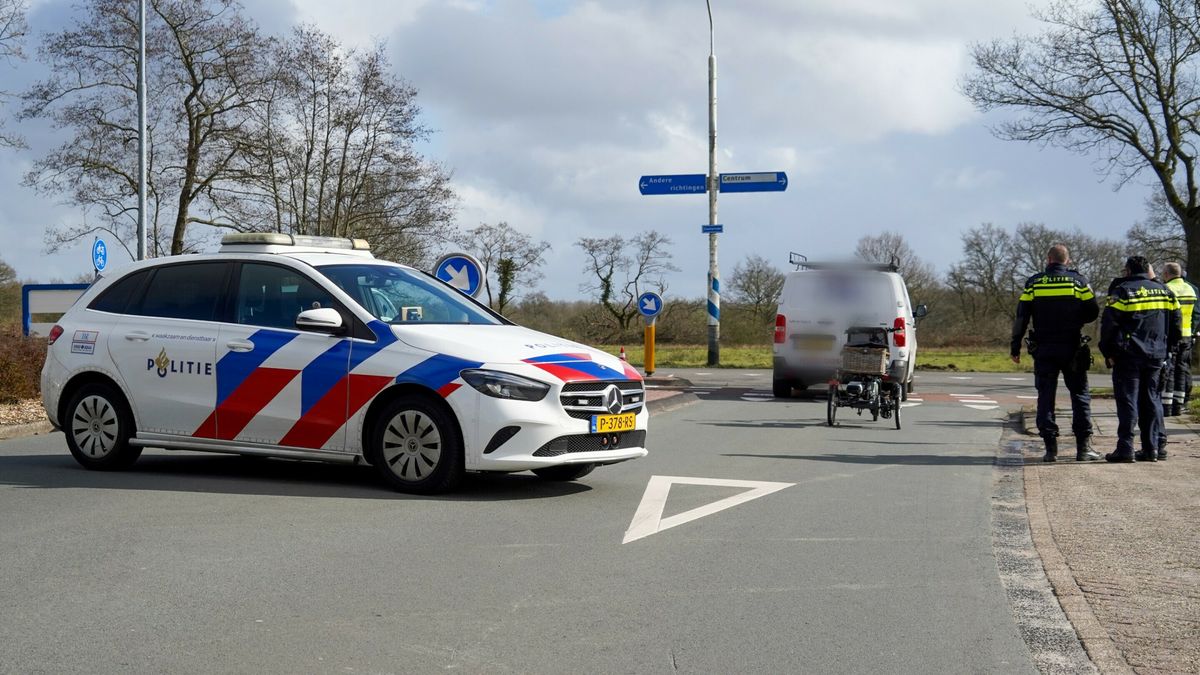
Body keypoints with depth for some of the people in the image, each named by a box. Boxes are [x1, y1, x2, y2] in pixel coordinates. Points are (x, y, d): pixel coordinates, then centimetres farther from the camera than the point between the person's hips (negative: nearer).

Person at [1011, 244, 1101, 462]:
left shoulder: (1034, 283, 1)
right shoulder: (1078, 281, 1)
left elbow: (1021, 317, -1)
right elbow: (1093, 312, 2)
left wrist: (1015, 347, 3)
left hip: (1043, 349, 0)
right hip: (1072, 349, 0)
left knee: (1046, 396, 6)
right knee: (1080, 395, 7)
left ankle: (1051, 447, 1)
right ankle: (1084, 446, 1)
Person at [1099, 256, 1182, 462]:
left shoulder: (1122, 291, -7)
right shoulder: (1164, 292, 11)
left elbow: (1108, 324, -12)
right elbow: (1175, 324, 14)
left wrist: (1108, 353, -4)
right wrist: (1166, 350, 19)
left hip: (1128, 356, -5)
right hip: (1156, 356, 5)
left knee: (1128, 400, -3)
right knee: (1151, 399, 11)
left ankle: (1125, 448, -6)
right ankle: (1152, 448, 10)